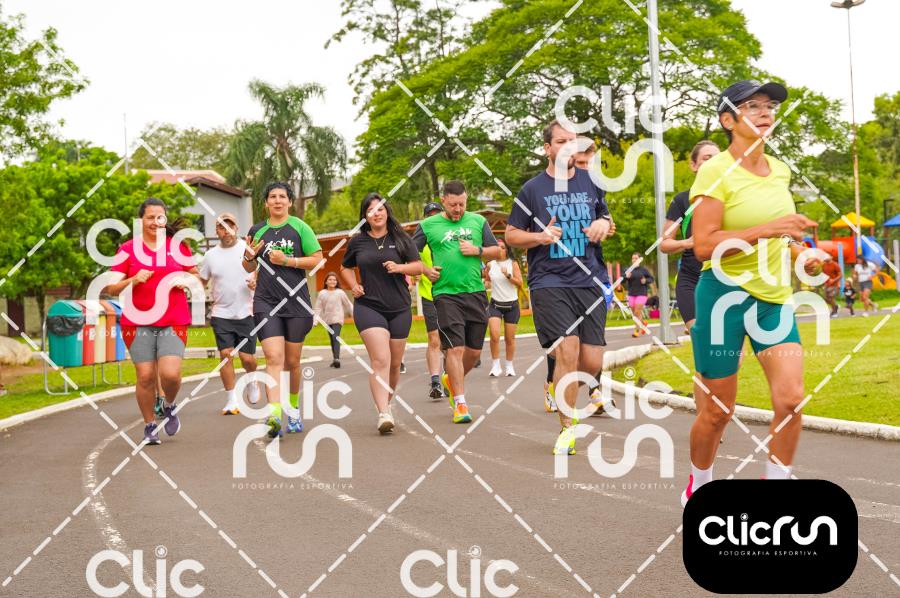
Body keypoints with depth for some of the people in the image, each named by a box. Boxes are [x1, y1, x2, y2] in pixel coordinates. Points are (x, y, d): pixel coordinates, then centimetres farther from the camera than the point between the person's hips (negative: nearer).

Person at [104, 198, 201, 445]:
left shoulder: (178, 246, 8)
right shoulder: (128, 249, 4)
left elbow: (196, 277, 16)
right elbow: (111, 288, 4)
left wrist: (185, 281, -6)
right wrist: (133, 280, -14)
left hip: (173, 322, 0)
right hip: (138, 323, 0)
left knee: (170, 374, -14)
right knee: (145, 376, -1)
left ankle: (170, 406, 19)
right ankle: (150, 426, 18)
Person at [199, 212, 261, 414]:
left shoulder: (248, 248, 0)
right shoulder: (211, 255, 7)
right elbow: (201, 281, 17)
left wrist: (256, 282, -16)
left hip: (246, 312, -1)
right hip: (221, 313, 2)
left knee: (247, 357, -1)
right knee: (226, 354, -8)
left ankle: (252, 382, 32)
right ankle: (231, 400, 0)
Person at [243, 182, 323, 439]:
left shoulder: (299, 227, 2)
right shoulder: (257, 231, 10)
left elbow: (317, 258, -3)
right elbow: (249, 268, 19)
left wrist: (287, 260, -13)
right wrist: (249, 256, -3)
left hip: (296, 301, -1)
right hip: (266, 302, 1)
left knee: (292, 362, 9)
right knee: (274, 358, -15)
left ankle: (294, 409, 30)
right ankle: (274, 414, -25)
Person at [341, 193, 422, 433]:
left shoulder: (400, 239, 4)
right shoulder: (357, 242, 6)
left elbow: (419, 267, 3)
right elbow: (345, 268, 22)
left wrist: (399, 268, -15)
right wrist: (353, 286, 4)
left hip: (399, 308, 2)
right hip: (368, 306, -2)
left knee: (394, 363, 11)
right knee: (380, 360, -18)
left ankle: (386, 403, 33)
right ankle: (383, 414, -24)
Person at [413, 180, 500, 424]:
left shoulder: (478, 221, 10)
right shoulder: (428, 225, 4)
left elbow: (497, 251, 13)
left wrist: (477, 250, -5)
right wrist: (426, 271, -4)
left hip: (476, 293, 3)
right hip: (445, 294, -3)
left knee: (474, 350, 8)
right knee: (455, 348, -11)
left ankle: (451, 380, 36)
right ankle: (460, 403, -6)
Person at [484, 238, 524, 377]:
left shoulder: (513, 263, -3)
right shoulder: (490, 264, 2)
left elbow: (520, 283, -7)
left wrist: (508, 275, -20)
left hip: (511, 304, -1)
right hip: (495, 304, 1)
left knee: (510, 338, 5)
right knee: (494, 335, -16)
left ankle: (509, 365, 21)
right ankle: (496, 365, -6)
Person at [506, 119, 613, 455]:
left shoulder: (591, 183, 12)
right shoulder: (532, 189, 2)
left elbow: (605, 218, 26)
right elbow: (511, 235, 7)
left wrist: (603, 225, 2)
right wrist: (540, 236, -12)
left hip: (589, 280, 3)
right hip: (549, 282, -3)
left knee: (592, 361, -2)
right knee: (568, 352, -15)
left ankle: (565, 384, 34)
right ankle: (567, 428, 0)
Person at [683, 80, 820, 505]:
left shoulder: (780, 171, 9)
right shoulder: (715, 172, -12)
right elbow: (703, 246, -21)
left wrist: (798, 251, 8)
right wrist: (768, 229, -26)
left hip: (775, 298, 6)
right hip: (725, 296, -5)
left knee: (790, 398, -10)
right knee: (717, 411, 4)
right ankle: (697, 489, 29)